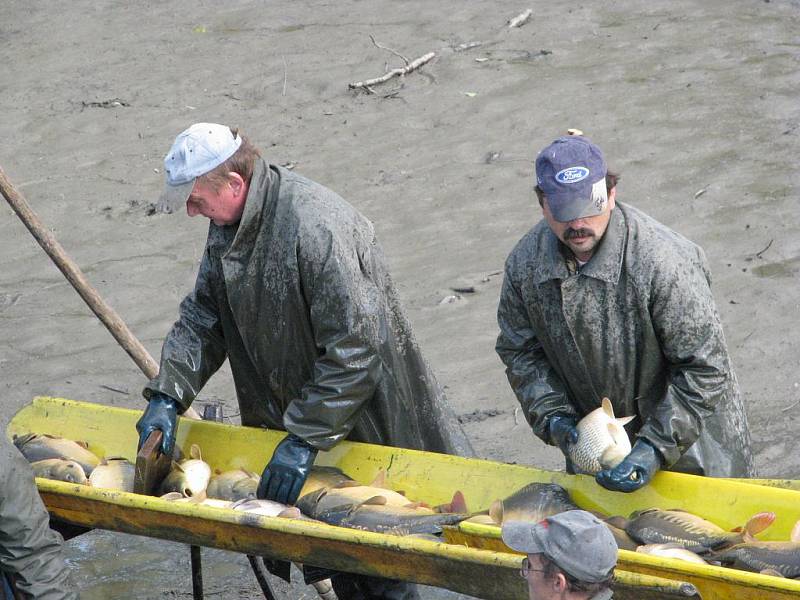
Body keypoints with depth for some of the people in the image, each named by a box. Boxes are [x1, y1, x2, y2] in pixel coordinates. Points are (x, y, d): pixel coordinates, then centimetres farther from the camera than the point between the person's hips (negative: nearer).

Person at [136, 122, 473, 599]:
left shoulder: (316, 228, -29)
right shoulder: (228, 225, 0)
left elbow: (354, 350, -30)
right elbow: (202, 317, 9)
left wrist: (304, 441, -27)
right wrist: (166, 397, -5)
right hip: (283, 414, 8)